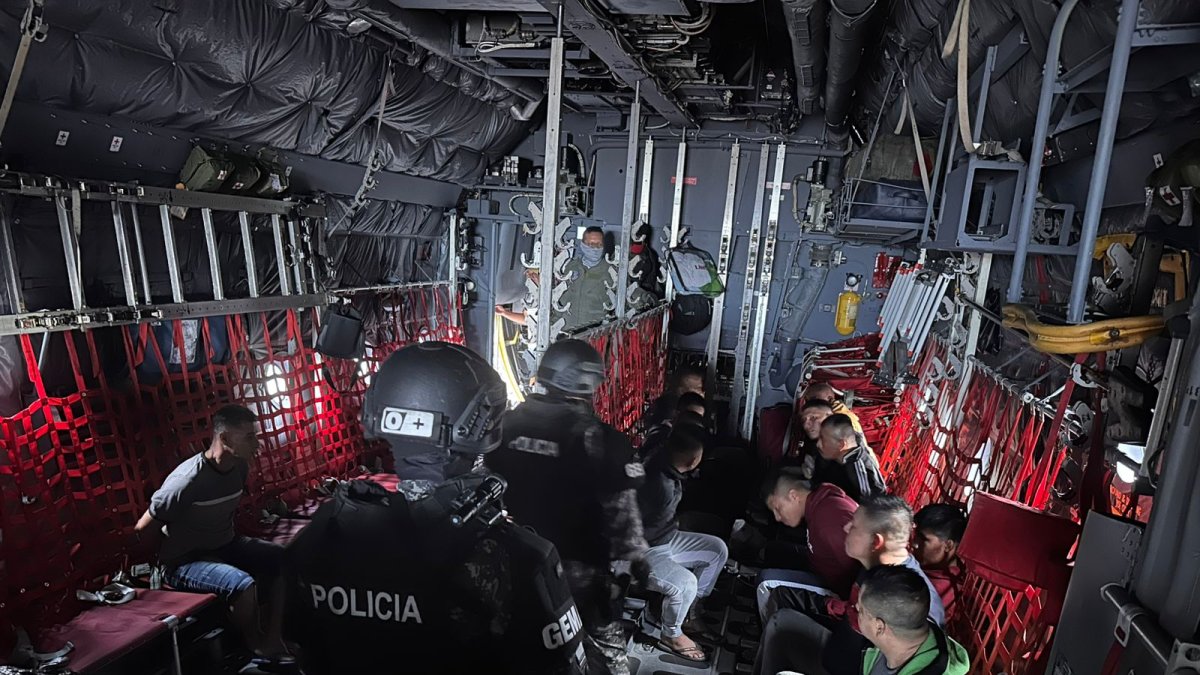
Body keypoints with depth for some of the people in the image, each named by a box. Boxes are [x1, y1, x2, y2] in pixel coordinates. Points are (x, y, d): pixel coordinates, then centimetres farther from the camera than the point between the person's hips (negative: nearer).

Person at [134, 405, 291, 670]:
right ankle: (258, 651, -5)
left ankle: (273, 639, 0)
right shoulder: (186, 481, -29)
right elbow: (141, 531, -17)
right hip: (184, 560, -8)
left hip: (226, 546, 8)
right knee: (243, 584, -32)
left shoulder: (239, 467, -6)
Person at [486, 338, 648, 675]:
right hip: (580, 565, -5)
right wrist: (635, 558, -6)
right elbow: (621, 512, -19)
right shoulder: (600, 439, -21)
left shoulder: (507, 425, -5)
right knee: (605, 643, 17)